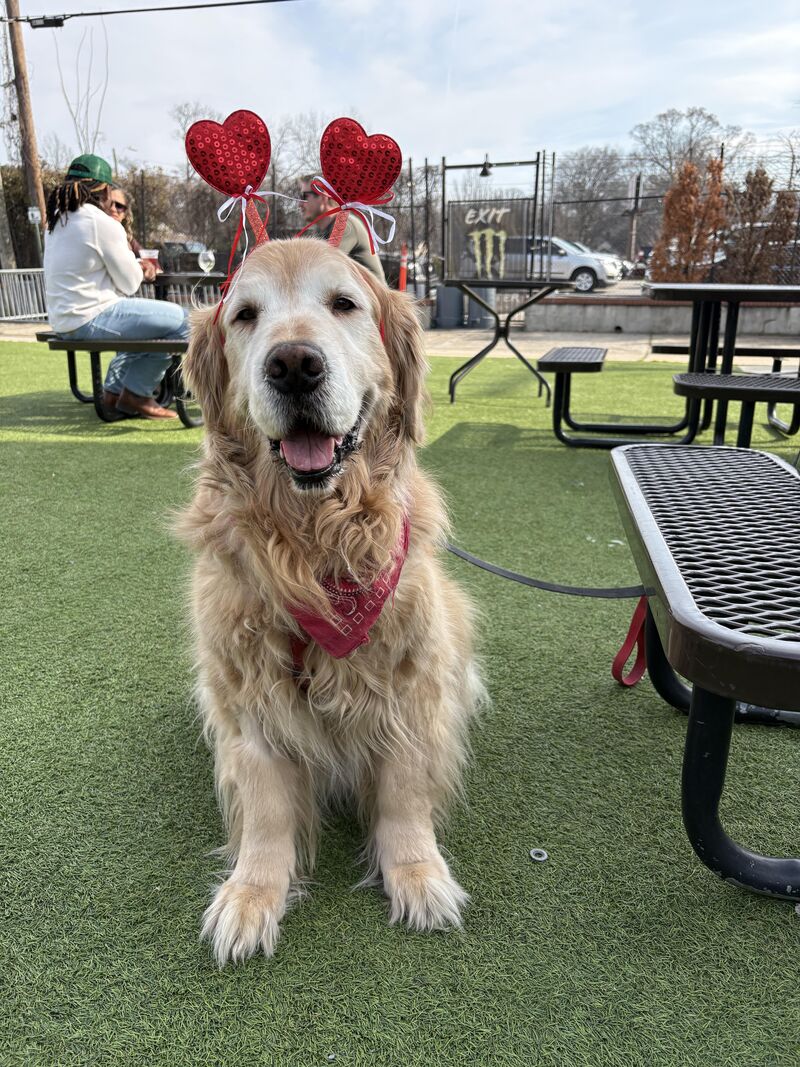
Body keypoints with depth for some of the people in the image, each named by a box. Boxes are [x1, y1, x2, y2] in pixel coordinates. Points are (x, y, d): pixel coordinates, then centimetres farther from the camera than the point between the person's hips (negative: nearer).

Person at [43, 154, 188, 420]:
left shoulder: (57, 220, 14)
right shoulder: (103, 223, -15)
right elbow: (129, 284, -10)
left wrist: (136, 266, 11)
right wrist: (139, 270, 12)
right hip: (91, 319, -10)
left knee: (143, 318, 31)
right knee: (179, 320, -8)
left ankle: (114, 389, 27)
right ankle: (135, 394, -1)